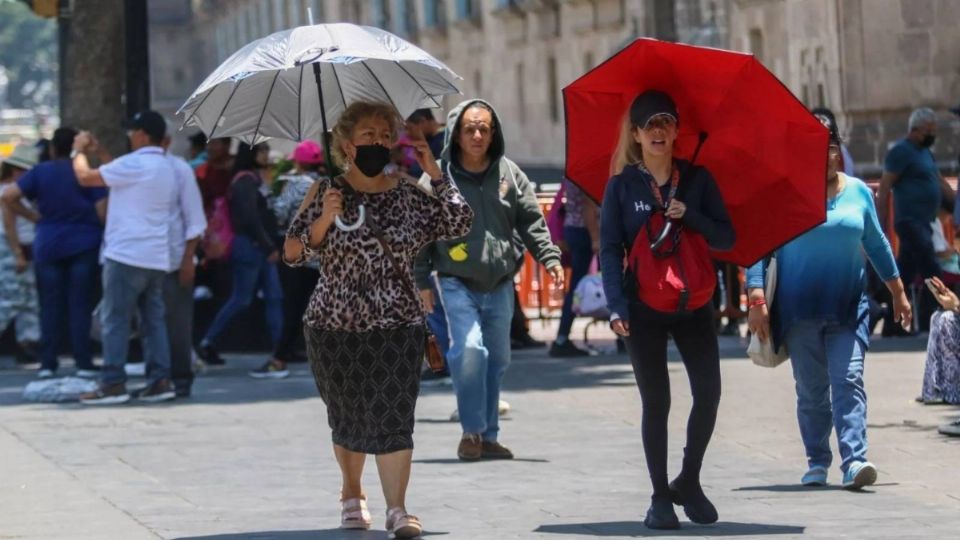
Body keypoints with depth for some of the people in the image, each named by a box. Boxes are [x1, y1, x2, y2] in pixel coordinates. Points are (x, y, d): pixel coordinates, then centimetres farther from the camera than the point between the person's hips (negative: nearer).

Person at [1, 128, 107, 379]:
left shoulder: (40, 172, 1)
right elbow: (102, 212, -9)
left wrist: (32, 215, 3)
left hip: (48, 245, 1)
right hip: (84, 245, -1)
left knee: (50, 305, 6)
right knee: (79, 305, 1)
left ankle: (48, 364, 3)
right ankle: (83, 363, -3)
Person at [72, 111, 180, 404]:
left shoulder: (134, 164, -13)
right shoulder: (167, 168, 14)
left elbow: (85, 177, -10)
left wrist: (79, 151, 8)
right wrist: (99, 151, 29)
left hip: (127, 255, -8)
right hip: (157, 258, 8)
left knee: (115, 321, -4)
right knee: (154, 320, 9)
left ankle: (113, 384, -6)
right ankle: (160, 380, 4)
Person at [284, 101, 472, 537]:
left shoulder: (408, 194, 5)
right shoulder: (327, 191, 0)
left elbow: (459, 224, -3)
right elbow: (293, 253, -3)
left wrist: (433, 172, -4)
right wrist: (324, 219, -18)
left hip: (397, 324, 0)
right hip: (335, 325, 0)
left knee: (393, 414, -12)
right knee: (347, 416, 12)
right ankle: (352, 494, 34)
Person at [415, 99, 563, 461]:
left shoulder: (509, 174, 5)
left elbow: (531, 222, 9)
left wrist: (550, 258, -3)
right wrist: (422, 281, -2)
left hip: (499, 284, 4)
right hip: (457, 282, -4)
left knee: (497, 357, 8)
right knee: (469, 348, -20)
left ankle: (488, 435, 19)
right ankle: (472, 431, -10)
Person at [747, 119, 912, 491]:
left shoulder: (858, 192, 8)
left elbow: (877, 244, 18)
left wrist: (898, 293, 22)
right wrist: (756, 300, -13)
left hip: (848, 307, 1)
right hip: (799, 308, -1)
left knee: (849, 380, -11)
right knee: (811, 389, 4)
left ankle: (854, 461, -19)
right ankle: (817, 463, 16)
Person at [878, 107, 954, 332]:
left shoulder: (925, 152, 19)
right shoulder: (901, 152, -10)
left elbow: (942, 184, 25)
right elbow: (884, 189, -13)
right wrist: (881, 227, -16)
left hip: (923, 224, 9)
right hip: (911, 221, -9)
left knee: (905, 275, 11)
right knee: (933, 275, -13)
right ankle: (927, 325, -11)